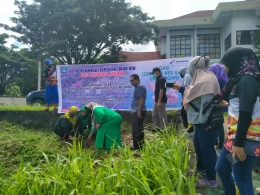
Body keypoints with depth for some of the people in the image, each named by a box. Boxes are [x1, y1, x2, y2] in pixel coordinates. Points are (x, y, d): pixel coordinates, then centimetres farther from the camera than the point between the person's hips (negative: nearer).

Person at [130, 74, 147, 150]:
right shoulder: (137, 87, 20)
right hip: (136, 111, 11)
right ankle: (139, 146, 20)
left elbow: (141, 99, -20)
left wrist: (139, 111, -24)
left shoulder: (140, 87, -12)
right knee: (138, 129, 13)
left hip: (138, 112, -11)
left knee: (136, 130, -8)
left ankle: (137, 146, -3)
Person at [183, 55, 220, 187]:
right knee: (197, 144, 23)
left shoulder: (206, 80, -20)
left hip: (206, 122, -10)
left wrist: (203, 121, -23)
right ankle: (201, 168, 42)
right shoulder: (202, 78, 11)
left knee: (207, 148, -2)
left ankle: (211, 179, 10)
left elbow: (206, 102, -26)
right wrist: (181, 88, 20)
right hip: (200, 121, 10)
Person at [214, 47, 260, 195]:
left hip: (246, 139, -10)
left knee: (242, 180, -1)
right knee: (221, 169, 19)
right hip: (234, 136, 10)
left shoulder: (247, 79, -15)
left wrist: (239, 143, -23)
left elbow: (246, 114, -23)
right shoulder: (240, 79, 14)